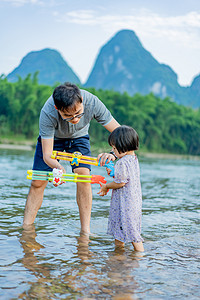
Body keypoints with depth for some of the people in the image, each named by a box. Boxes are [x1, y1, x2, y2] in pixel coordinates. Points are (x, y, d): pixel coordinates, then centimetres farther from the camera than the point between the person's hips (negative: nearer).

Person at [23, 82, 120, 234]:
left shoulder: (92, 102, -38)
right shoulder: (47, 113, -41)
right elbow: (47, 154, -36)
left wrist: (113, 153, -51)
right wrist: (57, 167, -59)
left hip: (78, 137, 1)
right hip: (53, 137, -1)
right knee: (37, 183, -8)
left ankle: (86, 231, -13)